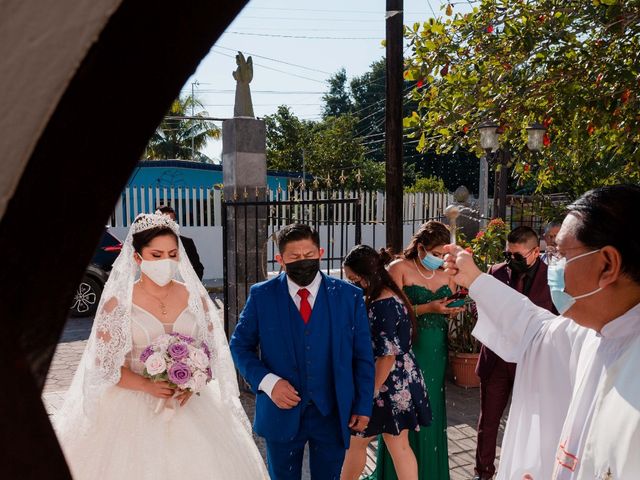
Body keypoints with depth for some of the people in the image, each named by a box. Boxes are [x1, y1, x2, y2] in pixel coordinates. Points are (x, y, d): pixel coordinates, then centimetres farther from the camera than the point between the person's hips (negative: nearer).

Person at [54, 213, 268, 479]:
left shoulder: (195, 296, 1)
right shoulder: (118, 302, -6)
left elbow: (212, 351, 5)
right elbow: (104, 364, -5)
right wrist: (147, 385, -19)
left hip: (190, 404, 2)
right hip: (134, 407, -2)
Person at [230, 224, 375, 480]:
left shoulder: (349, 296, -4)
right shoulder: (261, 295, -5)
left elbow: (363, 356, 0)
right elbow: (240, 345, 1)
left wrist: (363, 406, -1)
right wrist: (267, 381, -13)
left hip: (333, 413, 0)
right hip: (282, 411, 0)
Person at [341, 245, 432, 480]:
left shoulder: (382, 305, -23)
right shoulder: (391, 297, 5)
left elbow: (387, 356, -23)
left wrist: (368, 395, -17)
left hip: (388, 386, -9)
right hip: (403, 383, 9)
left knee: (356, 441, 12)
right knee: (399, 445, 16)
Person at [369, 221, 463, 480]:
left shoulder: (445, 273, 9)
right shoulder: (399, 268, -7)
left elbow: (449, 307, 14)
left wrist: (453, 309, -8)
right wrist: (428, 308, -21)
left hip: (436, 351, 5)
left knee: (432, 410, 11)